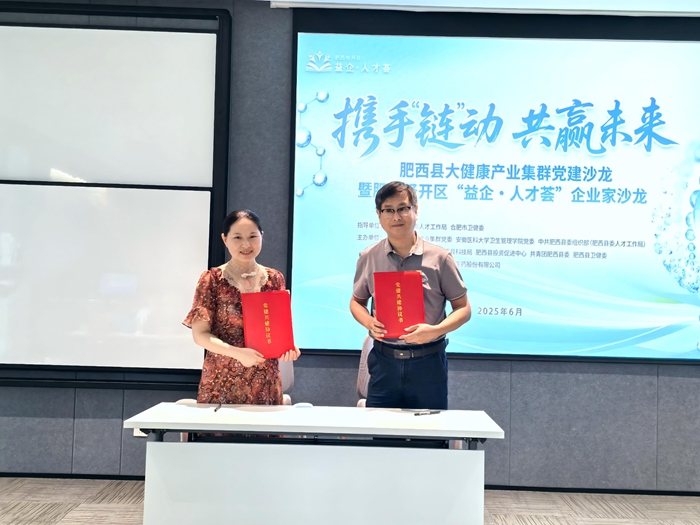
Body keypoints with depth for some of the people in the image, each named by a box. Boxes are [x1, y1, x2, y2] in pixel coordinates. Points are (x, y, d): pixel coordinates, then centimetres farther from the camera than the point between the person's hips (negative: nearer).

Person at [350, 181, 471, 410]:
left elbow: (463, 309, 0)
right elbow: (357, 301, 15)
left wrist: (435, 330, -17)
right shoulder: (368, 258, 3)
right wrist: (369, 323, -6)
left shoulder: (439, 258, -4)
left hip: (428, 363, -1)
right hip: (384, 362, 2)